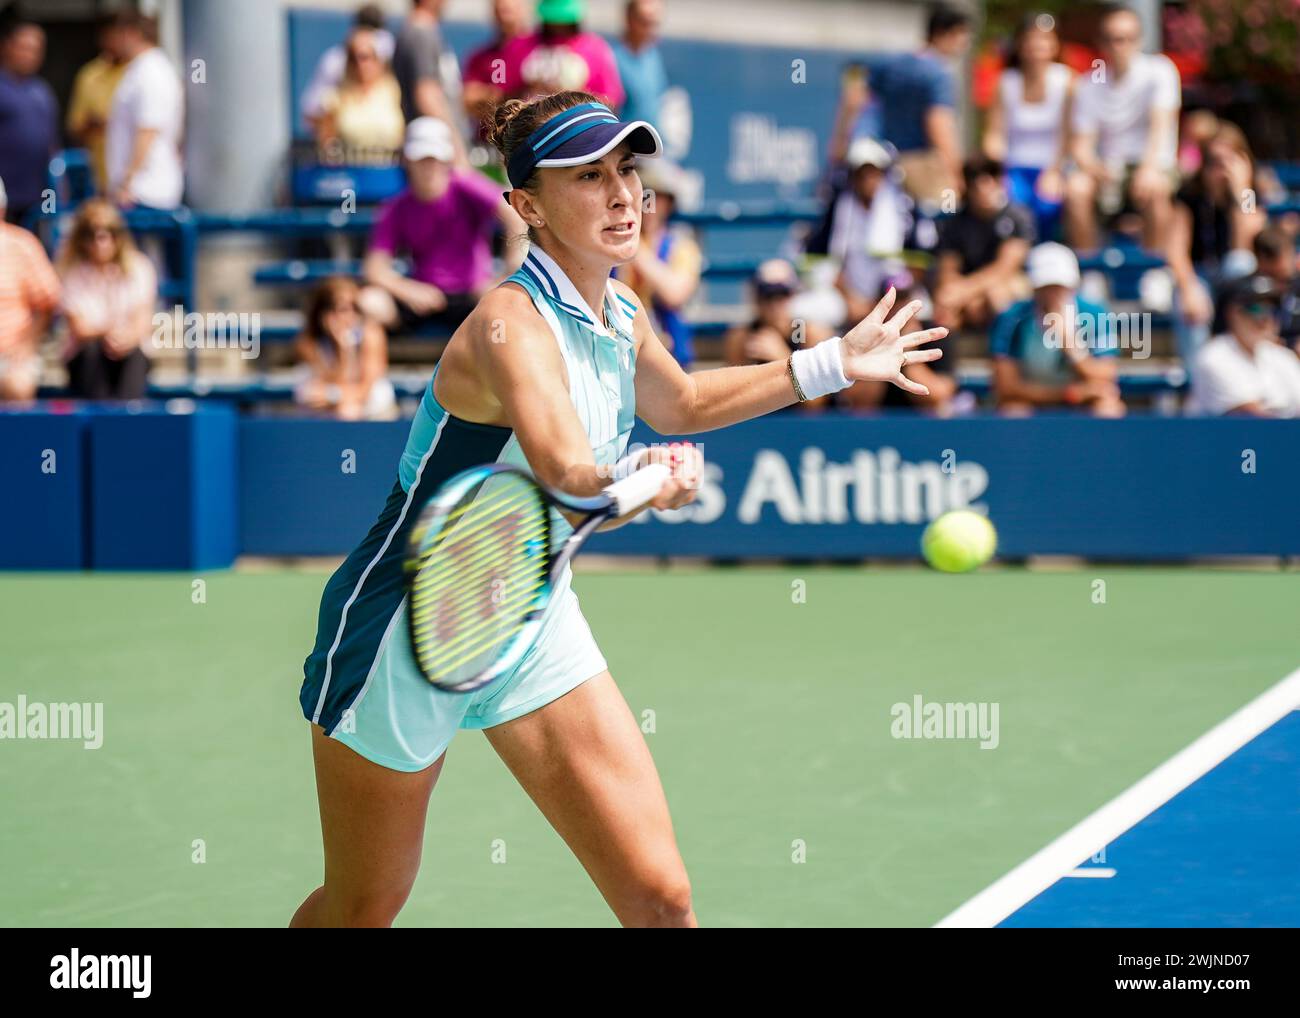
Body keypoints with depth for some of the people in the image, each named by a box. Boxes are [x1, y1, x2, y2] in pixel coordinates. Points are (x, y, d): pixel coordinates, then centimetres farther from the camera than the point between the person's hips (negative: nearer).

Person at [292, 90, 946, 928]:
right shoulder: (511, 322, -26)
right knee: (360, 912, 10)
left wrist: (831, 364, 24)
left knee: (660, 898, -6)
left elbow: (680, 402, 25)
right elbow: (569, 468, -47)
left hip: (535, 626, 7)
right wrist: (646, 475, -66)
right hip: (408, 633, -7)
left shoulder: (623, 318, -1)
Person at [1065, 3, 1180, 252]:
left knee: (1154, 189, -36)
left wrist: (1149, 167, -35)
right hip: (1108, 166, 2)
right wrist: (1096, 169, -26)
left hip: (1155, 166, -2)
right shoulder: (1090, 83, 3)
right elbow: (1081, 146, -2)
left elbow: (1161, 123, -17)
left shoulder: (1159, 70, -4)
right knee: (1076, 188, -28)